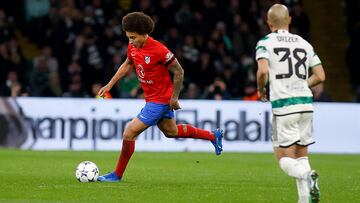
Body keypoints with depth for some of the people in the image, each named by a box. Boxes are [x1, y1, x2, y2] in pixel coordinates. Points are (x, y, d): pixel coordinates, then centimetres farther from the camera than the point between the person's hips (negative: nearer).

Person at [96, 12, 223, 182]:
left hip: (160, 101, -9)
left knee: (129, 133, -11)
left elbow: (179, 72, -18)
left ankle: (117, 174, 3)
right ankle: (213, 136, 42)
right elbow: (127, 65, 16)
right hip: (151, 98, 9)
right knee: (171, 132, 26)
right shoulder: (133, 47, -4)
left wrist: (174, 97, -13)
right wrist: (110, 85, 11)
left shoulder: (158, 50, -27)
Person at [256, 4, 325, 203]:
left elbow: (263, 71, -15)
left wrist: (261, 89, 4)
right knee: (301, 154, 15)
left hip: (283, 105, -4)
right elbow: (320, 76, 10)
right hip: (306, 103, 4)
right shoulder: (304, 43, 13)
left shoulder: (265, 42, 0)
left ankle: (307, 175, -28)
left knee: (285, 158, 2)